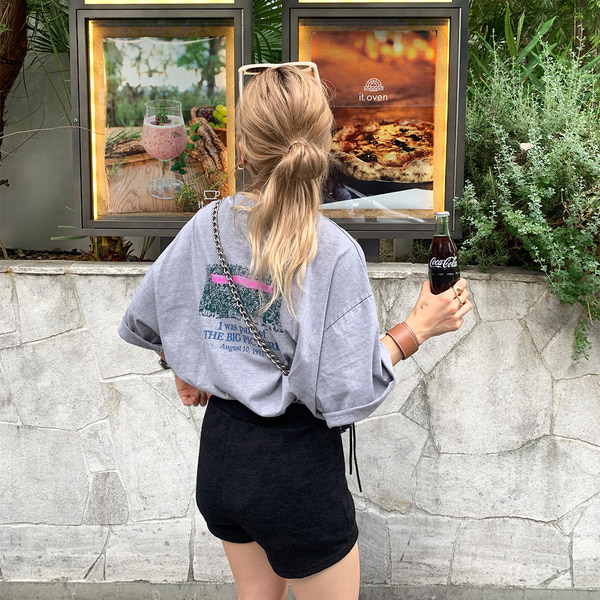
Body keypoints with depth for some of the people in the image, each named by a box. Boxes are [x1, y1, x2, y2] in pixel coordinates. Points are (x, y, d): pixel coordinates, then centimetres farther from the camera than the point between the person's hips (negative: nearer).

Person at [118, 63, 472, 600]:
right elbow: (341, 394, -22)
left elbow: (141, 321, 7)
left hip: (220, 450, 6)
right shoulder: (334, 252, -22)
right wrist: (417, 328, -12)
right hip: (297, 468, -6)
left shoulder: (208, 225, -5)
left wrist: (182, 368, 24)